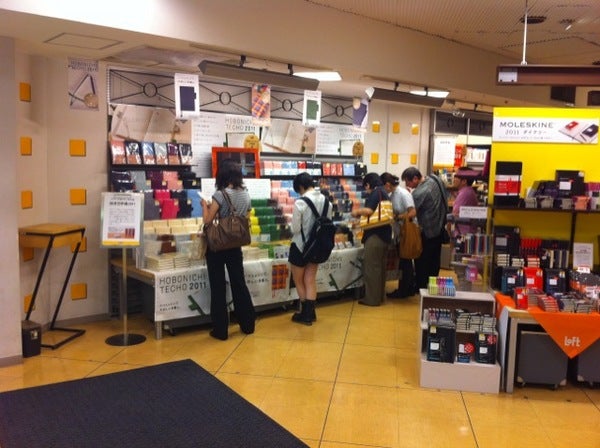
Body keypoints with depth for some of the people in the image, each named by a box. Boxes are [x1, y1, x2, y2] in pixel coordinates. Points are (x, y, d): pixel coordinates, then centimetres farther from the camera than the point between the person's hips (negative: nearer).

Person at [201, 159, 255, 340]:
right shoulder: (245, 195, 4)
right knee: (239, 283, 15)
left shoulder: (220, 194, -15)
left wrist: (205, 205, 4)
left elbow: (207, 220, -14)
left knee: (218, 287, 3)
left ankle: (220, 330, 10)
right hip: (235, 245, 5)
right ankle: (248, 324, 23)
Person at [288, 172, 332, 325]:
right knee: (310, 281, 15)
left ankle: (305, 314, 24)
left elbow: (295, 229, -17)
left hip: (300, 246, -5)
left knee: (298, 281, 14)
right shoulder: (326, 200, -4)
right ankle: (309, 313, 19)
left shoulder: (300, 203, -21)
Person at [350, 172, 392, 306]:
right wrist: (361, 215, 20)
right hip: (385, 235, 10)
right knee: (380, 267, 15)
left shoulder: (375, 193, -11)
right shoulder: (384, 193, 17)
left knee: (371, 267, -3)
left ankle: (372, 299, 1)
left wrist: (357, 211, -6)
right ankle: (380, 296, 22)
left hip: (375, 235, -9)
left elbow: (369, 211, -23)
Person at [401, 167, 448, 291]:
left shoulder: (419, 193, -28)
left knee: (422, 260, 7)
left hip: (428, 231, -8)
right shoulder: (435, 179, -3)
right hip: (440, 225, 8)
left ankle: (421, 287, 17)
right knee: (434, 258, 19)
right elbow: (446, 196, 11)